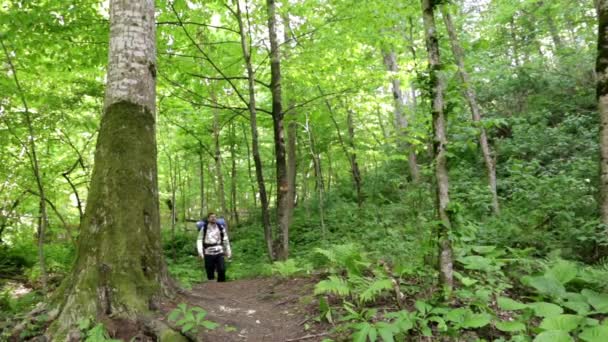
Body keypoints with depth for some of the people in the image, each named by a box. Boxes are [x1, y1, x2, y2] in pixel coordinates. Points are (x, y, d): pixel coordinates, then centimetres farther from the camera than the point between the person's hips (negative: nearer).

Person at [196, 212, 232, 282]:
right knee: (210, 274, 4)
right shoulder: (203, 228, 0)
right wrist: (200, 251, -16)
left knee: (222, 270, -13)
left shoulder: (221, 227, 5)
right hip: (208, 254, -1)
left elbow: (225, 240, 10)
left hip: (219, 253, 1)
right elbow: (199, 240, -3)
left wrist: (228, 252, 10)